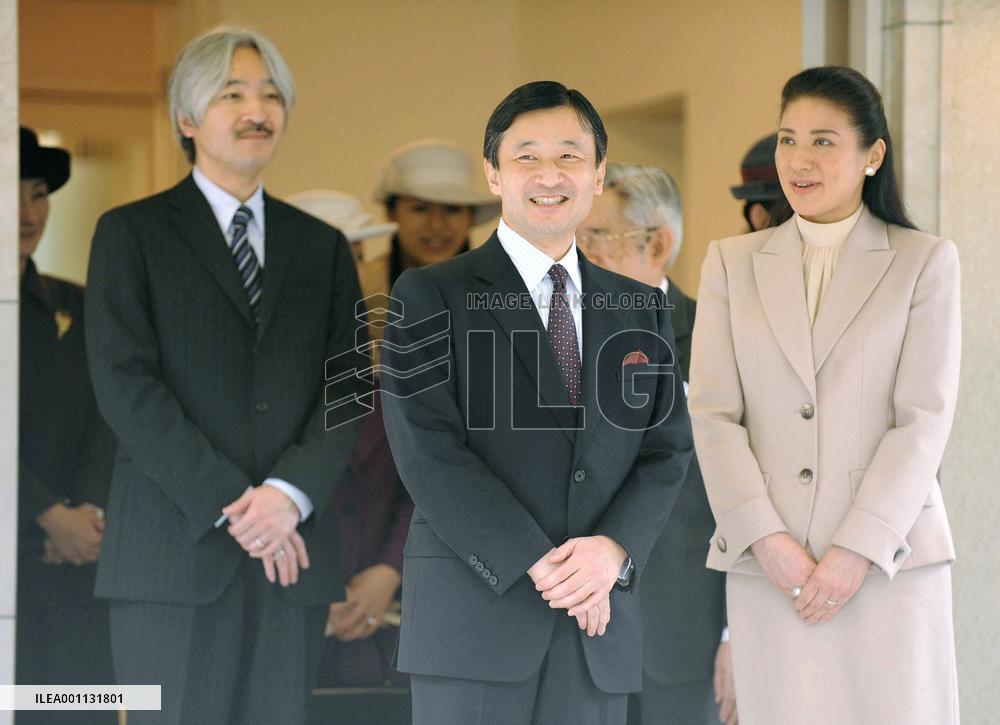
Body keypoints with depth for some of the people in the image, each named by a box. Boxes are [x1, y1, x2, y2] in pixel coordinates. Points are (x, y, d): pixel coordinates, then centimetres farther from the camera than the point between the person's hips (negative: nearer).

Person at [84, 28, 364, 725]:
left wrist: (292, 494, -11)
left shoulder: (323, 247, 17)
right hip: (174, 549, -3)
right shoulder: (131, 234, 5)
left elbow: (346, 388, 8)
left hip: (293, 547, 3)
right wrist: (229, 506, -12)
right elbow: (125, 385, -5)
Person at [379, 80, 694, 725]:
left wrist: (614, 550, -10)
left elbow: (667, 449, 9)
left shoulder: (643, 309, 16)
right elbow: (428, 452, -8)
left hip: (600, 627, 4)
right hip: (474, 616, -4)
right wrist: (540, 566, -14)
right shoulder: (430, 296, 2)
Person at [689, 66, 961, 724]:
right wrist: (766, 539, -9)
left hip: (889, 563, -1)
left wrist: (858, 549, -11)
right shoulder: (732, 263, 12)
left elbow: (925, 418, -2)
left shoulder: (926, 261, 6)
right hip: (766, 567, 2)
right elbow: (714, 415, 3)